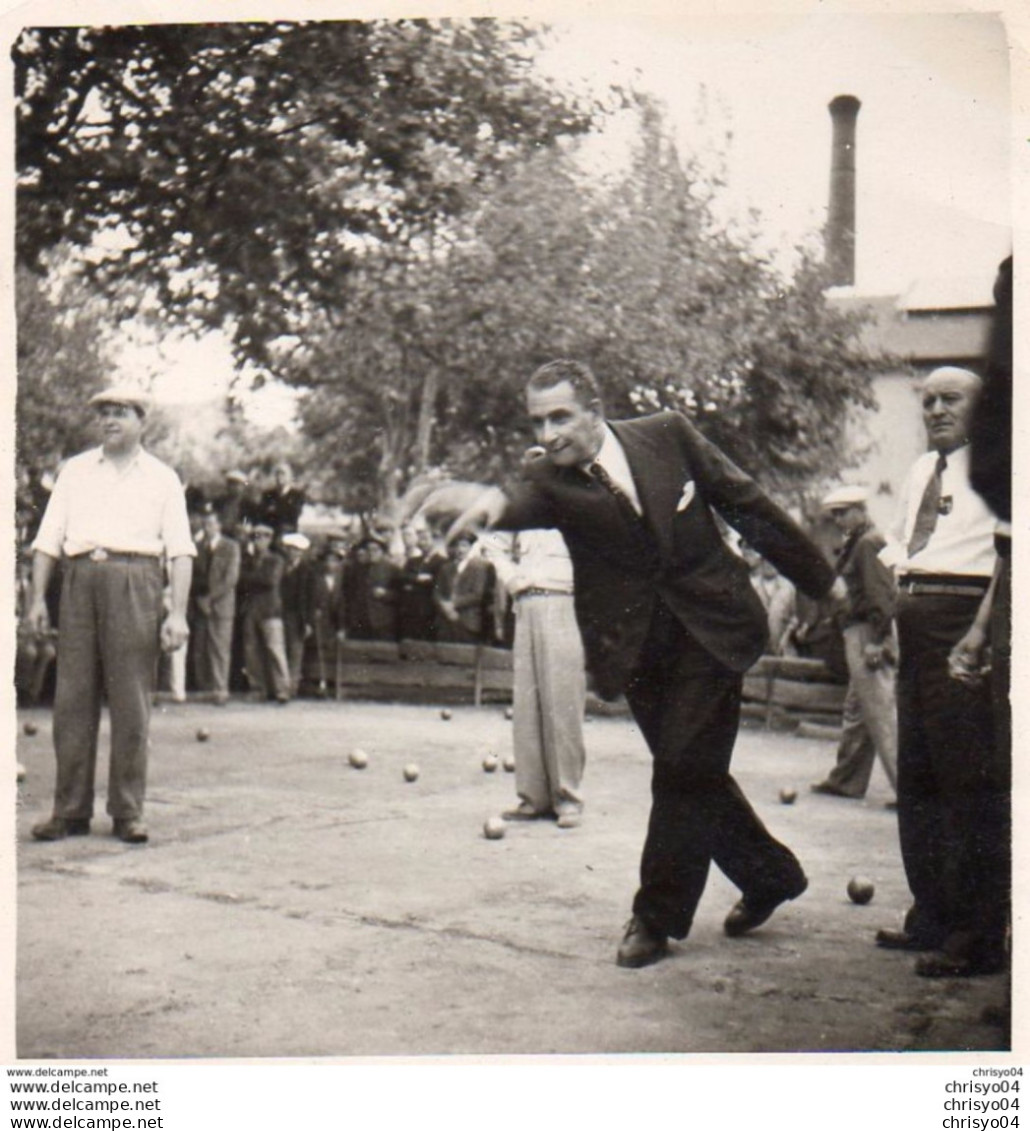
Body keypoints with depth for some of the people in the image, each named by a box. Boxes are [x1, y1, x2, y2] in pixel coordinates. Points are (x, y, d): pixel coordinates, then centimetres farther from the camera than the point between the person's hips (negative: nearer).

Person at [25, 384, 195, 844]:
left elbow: (180, 550, 4)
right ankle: (70, 810, 7)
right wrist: (37, 598, 3)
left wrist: (178, 613, -6)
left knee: (131, 702, -2)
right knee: (72, 698, 1)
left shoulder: (162, 478, 12)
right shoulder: (75, 470, 19)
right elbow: (48, 539, 14)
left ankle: (128, 813, 5)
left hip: (136, 582, -2)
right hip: (80, 580, 2)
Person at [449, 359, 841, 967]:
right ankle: (771, 875, 34)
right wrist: (495, 502, -55)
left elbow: (746, 502, 1)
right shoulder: (553, 481, -6)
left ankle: (658, 916, 7)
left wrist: (820, 576, 7)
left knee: (683, 769, -8)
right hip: (637, 642, 3)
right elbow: (528, 504, -30)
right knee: (692, 774, 11)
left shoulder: (668, 435, -7)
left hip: (710, 628, -3)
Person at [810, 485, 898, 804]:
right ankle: (846, 780, 24)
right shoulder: (856, 543, 18)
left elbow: (880, 595, -19)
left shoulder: (869, 543, -13)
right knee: (856, 710, 16)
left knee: (881, 712, -10)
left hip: (868, 634, -10)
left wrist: (874, 641, -22)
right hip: (859, 635, 10)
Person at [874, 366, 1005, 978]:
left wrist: (979, 636, -25)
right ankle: (932, 917, 28)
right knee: (917, 775, 15)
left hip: (962, 617, -9)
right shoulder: (922, 469, 20)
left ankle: (980, 938, 1)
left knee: (971, 778, -7)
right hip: (915, 623, 10)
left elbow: (1010, 558, -17)